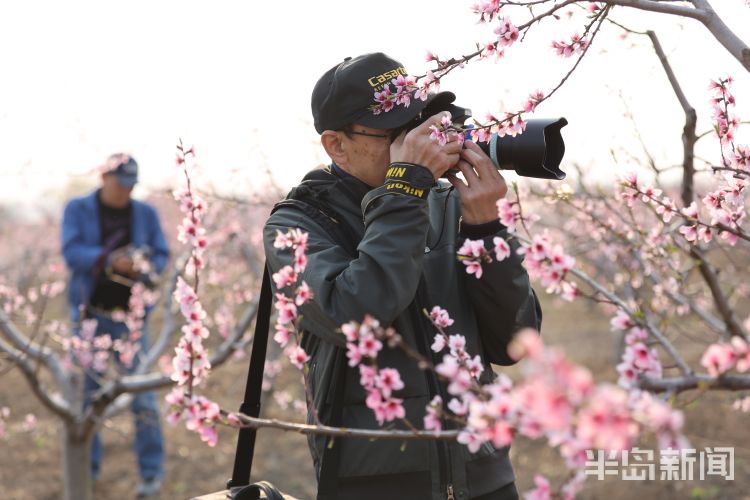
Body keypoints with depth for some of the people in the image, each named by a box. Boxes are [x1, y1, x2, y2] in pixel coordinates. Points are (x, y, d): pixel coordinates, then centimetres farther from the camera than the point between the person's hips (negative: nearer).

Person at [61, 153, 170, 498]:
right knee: (85, 391, 6)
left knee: (141, 392, -6)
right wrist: (110, 260, -27)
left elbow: (161, 256, 3)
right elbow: (72, 252, -11)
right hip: (89, 312, 0)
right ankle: (87, 467, 20)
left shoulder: (146, 214, 4)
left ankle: (152, 472, 0)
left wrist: (143, 268, -20)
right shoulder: (78, 209, 1)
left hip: (130, 314, 0)